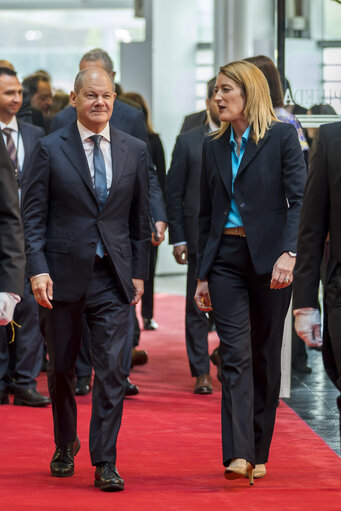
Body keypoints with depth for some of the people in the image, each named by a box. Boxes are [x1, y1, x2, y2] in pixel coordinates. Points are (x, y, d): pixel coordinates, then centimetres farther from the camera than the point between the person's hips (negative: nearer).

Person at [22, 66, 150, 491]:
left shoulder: (135, 151, 7)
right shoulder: (50, 149, -1)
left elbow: (140, 218, 11)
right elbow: (33, 215, -2)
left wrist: (139, 272, 7)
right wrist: (38, 269, -12)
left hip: (112, 278, 1)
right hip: (63, 274, -1)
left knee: (111, 368, -6)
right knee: (61, 367, 12)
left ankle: (104, 463, -2)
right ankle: (65, 446, 32)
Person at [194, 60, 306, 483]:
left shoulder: (282, 137, -2)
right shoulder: (213, 147, 13)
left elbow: (299, 199, -8)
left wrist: (288, 253, -21)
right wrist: (202, 275, 14)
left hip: (269, 258, -3)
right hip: (225, 260, 3)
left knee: (264, 357, 5)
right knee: (235, 354, -9)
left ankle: (259, 454, 15)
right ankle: (237, 454, -17)